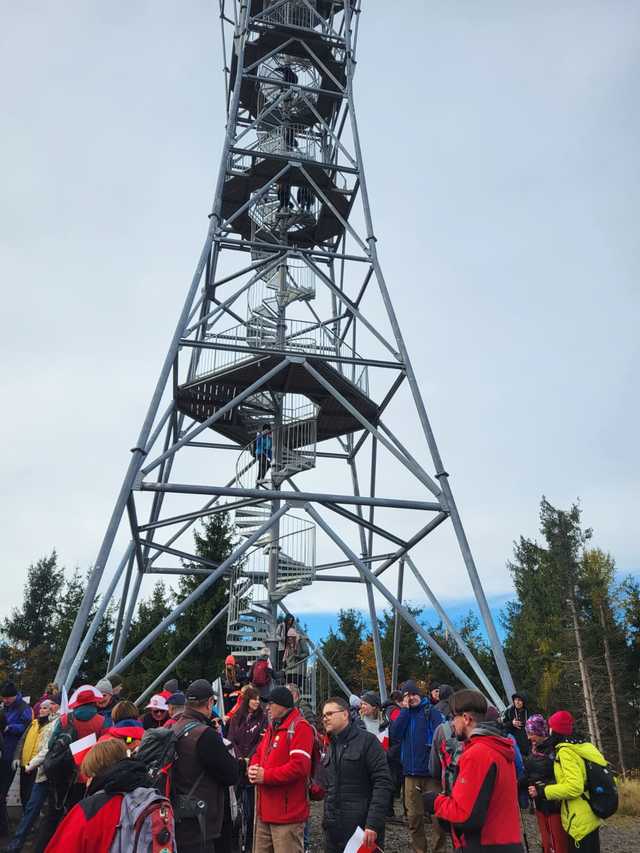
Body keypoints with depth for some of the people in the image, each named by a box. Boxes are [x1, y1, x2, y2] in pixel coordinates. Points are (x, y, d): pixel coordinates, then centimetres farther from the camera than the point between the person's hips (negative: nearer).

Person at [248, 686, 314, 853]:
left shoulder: (300, 727, -14)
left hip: (288, 814, -9)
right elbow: (258, 754, 21)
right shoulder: (272, 727, 16)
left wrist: (265, 776, -18)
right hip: (264, 811, 9)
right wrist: (253, 768, -3)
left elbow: (299, 766, -24)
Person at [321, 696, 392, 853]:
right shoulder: (331, 746, 13)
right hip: (333, 829, 6)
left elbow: (383, 783, -14)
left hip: (362, 829, -6)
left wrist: (373, 824, -19)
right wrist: (326, 819, 13)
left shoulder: (367, 740, -8)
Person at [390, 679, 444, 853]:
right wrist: (405, 710, -8)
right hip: (411, 772, 4)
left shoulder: (431, 711, -4)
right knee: (414, 816, 11)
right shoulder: (404, 713, 10)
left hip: (430, 771, -4)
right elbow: (395, 735, -4)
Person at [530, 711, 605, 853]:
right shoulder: (581, 745, 8)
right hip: (590, 817, 9)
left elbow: (574, 787, -26)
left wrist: (542, 791, -19)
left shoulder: (565, 751, -18)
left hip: (580, 822, -9)